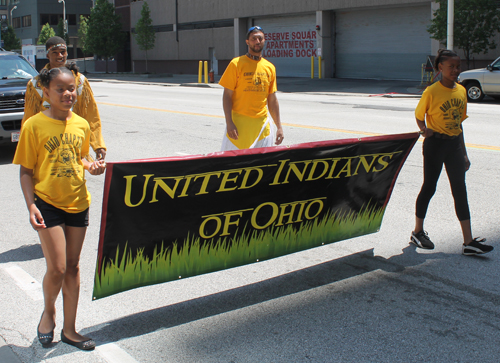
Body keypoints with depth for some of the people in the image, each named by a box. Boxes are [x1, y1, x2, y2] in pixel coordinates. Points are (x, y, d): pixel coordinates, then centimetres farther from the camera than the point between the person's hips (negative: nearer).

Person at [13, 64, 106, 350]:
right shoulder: (34, 125, -9)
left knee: (73, 267, 11)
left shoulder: (82, 125, 4)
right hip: (48, 203, -4)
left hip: (78, 202, 5)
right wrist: (31, 205, -15)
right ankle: (49, 311, 25)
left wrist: (91, 166, -3)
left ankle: (70, 329, 23)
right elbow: (26, 171, -6)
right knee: (57, 268, -8)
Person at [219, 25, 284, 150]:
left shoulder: (270, 67, 11)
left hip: (262, 124, 4)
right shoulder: (237, 64, -2)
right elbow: (227, 96, -5)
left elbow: (272, 100, 15)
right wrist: (229, 123, -14)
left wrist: (279, 127, 11)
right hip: (239, 123, -4)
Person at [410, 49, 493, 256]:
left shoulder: (461, 91, 6)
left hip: (454, 144, 6)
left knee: (460, 190, 3)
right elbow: (419, 115, 2)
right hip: (435, 144, -5)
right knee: (429, 187, 5)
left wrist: (464, 153, 12)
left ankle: (468, 242, 4)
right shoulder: (431, 92, -12)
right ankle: (417, 232, 23)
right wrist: (424, 130, -18)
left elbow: (458, 123, 12)